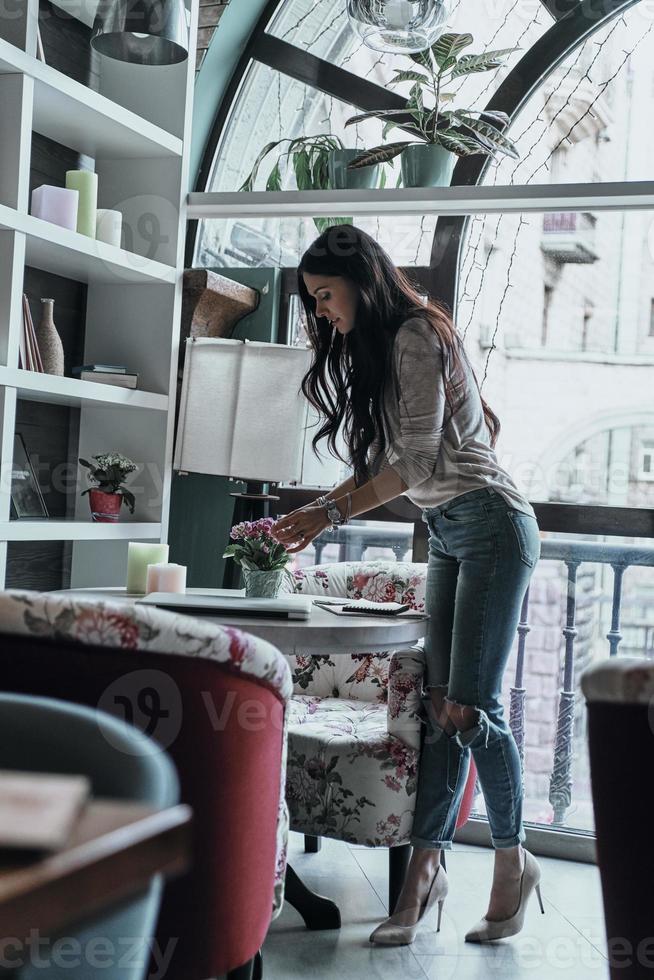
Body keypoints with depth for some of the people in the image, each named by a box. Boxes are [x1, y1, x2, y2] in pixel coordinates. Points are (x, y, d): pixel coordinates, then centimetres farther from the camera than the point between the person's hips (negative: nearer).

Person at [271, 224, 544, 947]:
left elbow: (416, 461, -17)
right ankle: (425, 867, -1)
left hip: (490, 524, -9)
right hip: (447, 535, 9)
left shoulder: (416, 335, -12)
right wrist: (311, 512, 12)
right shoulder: (378, 350, 18)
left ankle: (513, 861, 8)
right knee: (440, 703, 1)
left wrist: (330, 514, -14)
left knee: (470, 706, -9)